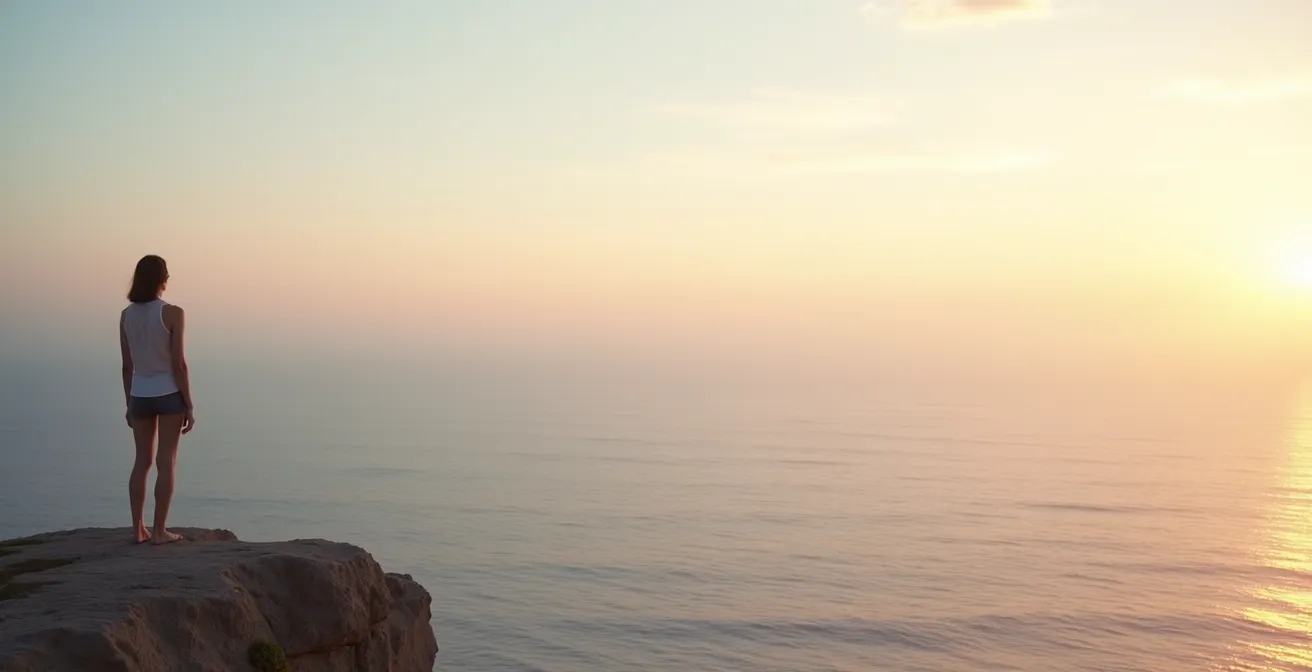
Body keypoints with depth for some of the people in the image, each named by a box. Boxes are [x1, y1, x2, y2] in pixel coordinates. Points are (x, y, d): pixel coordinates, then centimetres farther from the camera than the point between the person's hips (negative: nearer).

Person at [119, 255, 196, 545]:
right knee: (167, 462, 1)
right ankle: (159, 531, 3)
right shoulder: (173, 313, -13)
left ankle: (139, 529, 13)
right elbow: (178, 364, -14)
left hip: (140, 395, 5)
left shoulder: (126, 315, 2)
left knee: (142, 461, 12)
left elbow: (127, 365, 5)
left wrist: (129, 403, 14)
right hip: (169, 394, -5)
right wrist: (189, 406, -8)